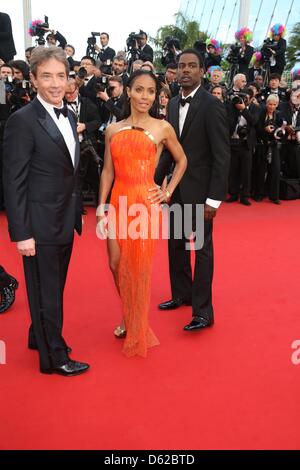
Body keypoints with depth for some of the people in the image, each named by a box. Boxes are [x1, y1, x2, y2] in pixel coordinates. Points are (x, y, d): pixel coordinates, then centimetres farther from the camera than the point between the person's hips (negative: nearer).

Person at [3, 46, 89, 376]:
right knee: (46, 292, 7)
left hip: (65, 220, 7)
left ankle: (40, 337, 41)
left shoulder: (69, 117, 9)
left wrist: (76, 213, 11)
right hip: (40, 223, -7)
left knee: (54, 288, 20)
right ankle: (54, 357, 24)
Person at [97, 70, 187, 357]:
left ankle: (138, 329, 24)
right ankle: (128, 318, 33)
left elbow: (181, 161, 13)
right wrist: (101, 209, 2)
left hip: (146, 203, -3)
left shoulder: (162, 128, 2)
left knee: (139, 267, 3)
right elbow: (107, 172, 7)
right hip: (118, 202, 3)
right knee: (116, 264, 6)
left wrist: (168, 192, 4)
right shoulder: (113, 130, 8)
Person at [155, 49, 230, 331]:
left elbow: (222, 156, -15)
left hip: (199, 190, -7)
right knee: (176, 245, 16)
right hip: (177, 188, 7)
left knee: (202, 248, 2)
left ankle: (203, 311, 13)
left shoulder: (212, 105, -12)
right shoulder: (173, 104, 9)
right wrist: (156, 181, 8)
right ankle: (182, 294, 35)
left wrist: (214, 198, -19)